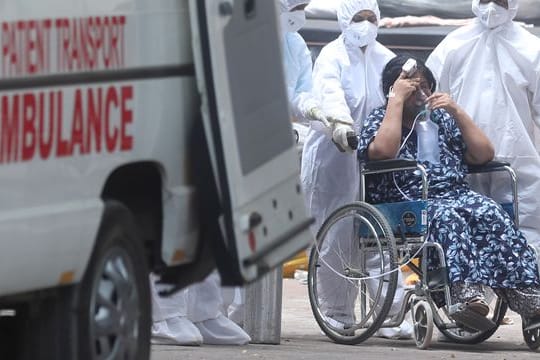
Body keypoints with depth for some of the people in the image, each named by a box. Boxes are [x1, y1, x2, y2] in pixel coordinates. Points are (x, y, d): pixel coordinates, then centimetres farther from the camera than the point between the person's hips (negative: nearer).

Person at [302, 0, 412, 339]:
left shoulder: (384, 59, 12)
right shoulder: (332, 57, -4)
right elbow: (330, 93, -24)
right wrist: (341, 122, -44)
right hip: (332, 156, -3)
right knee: (336, 238, -2)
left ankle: (390, 314, -1)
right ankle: (338, 314, 9)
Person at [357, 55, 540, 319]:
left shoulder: (441, 119, 26)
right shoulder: (379, 120, 13)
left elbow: (484, 154, 15)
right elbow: (384, 151, -13)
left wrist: (457, 111, 8)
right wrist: (397, 100, -5)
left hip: (457, 195, 4)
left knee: (491, 214, -29)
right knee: (447, 217, -37)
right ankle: (463, 289, -58)